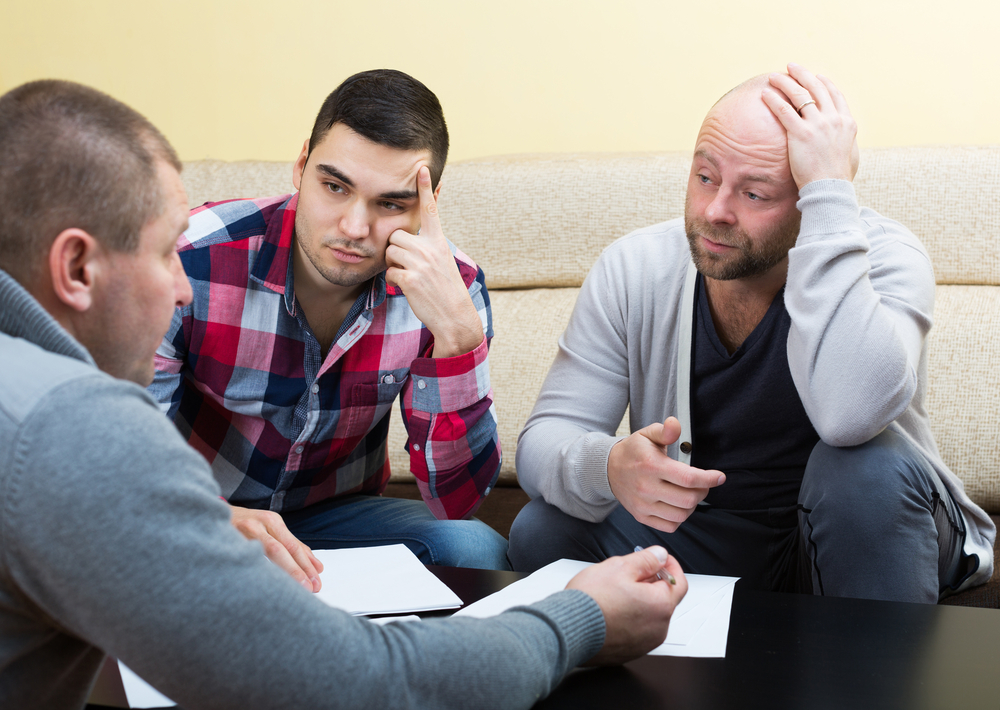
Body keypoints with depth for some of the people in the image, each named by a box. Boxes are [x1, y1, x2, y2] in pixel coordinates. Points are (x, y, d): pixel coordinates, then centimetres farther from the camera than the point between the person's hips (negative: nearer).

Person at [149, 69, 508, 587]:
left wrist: (457, 329, -34)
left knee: (476, 550, -24)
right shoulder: (192, 263, -22)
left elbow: (455, 500, -19)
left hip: (334, 515, 4)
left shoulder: (453, 286, -15)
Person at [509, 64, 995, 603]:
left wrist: (830, 191, -39)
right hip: (692, 529, 3)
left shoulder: (882, 256, -21)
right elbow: (545, 438, -12)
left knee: (869, 467, -33)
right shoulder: (632, 271, -11)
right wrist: (609, 468, -38)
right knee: (540, 533, -20)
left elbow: (850, 416, -43)